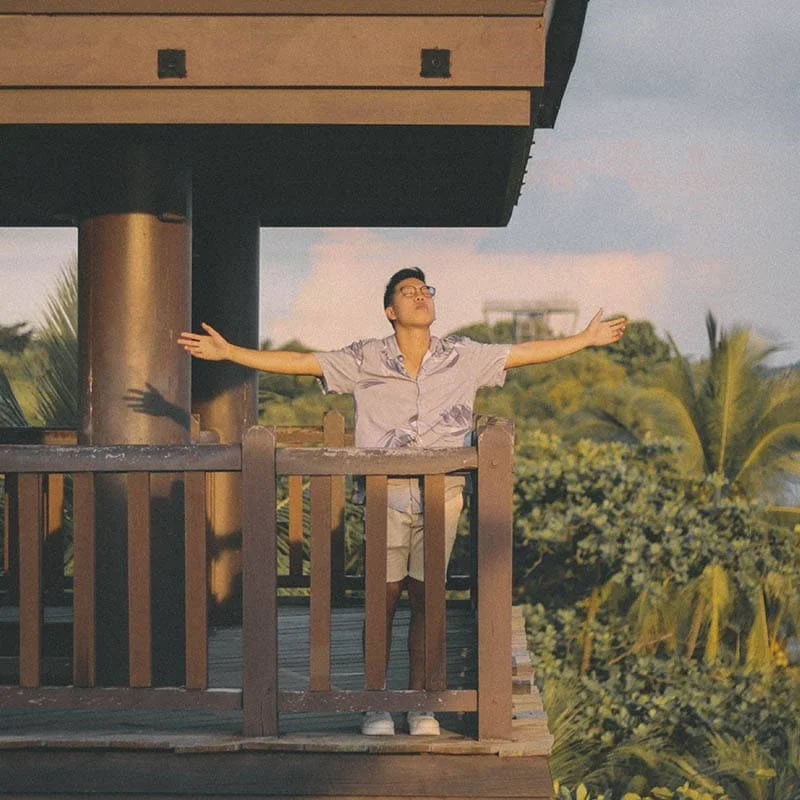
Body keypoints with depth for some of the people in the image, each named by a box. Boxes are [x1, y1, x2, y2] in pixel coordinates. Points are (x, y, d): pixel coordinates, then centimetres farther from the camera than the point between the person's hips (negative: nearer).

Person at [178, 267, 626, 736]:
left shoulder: (464, 358, 9)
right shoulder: (365, 360, 4)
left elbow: (526, 353, 16)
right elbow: (297, 362, 5)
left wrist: (588, 339, 17)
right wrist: (228, 352, 2)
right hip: (385, 491, -1)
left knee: (425, 597, 2)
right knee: (383, 596, -3)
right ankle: (376, 706, 5)